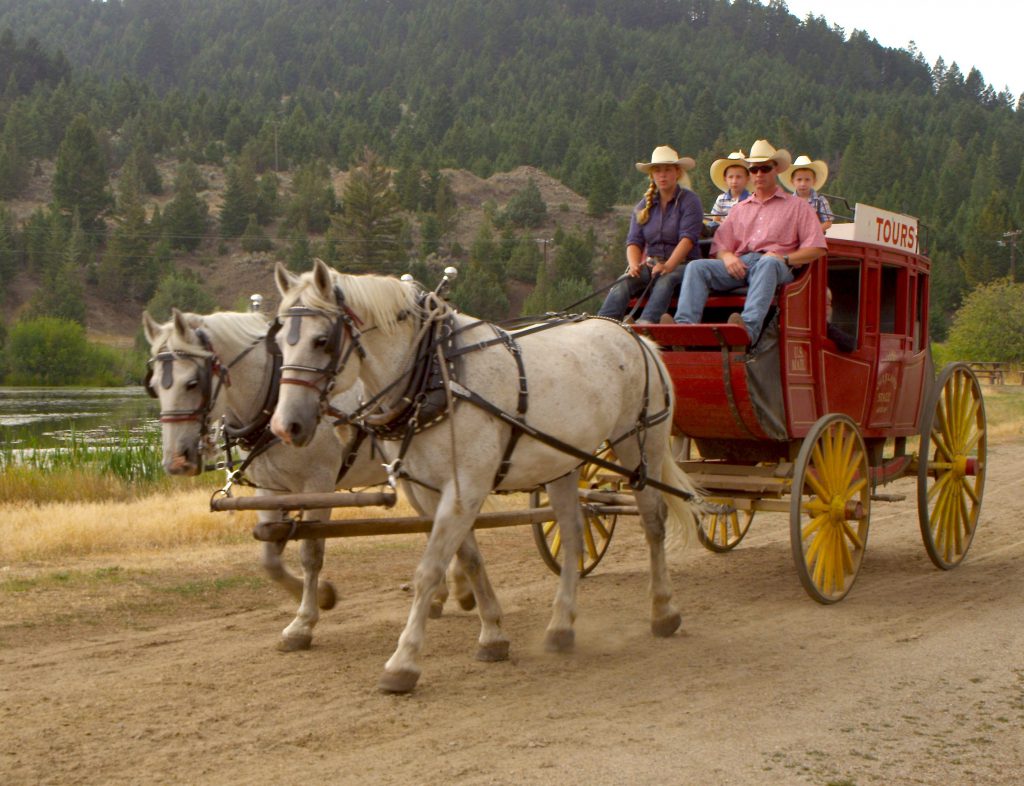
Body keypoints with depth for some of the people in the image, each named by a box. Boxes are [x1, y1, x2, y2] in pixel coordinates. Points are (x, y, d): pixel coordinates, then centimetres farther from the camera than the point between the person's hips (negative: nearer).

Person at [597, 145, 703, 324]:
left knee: (666, 280, -37)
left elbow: (688, 238, -12)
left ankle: (646, 322, -58)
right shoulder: (643, 206, 15)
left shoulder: (689, 201, 1)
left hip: (681, 264, -4)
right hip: (649, 263, 4)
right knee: (625, 282, -26)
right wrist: (634, 265, -15)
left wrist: (668, 265, -27)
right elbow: (634, 241, 7)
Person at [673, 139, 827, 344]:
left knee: (768, 263, -41)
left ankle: (749, 327, -61)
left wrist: (785, 259, -10)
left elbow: (816, 248, 7)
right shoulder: (739, 209, 30)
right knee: (696, 267, -21)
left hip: (777, 267, -4)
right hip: (740, 265, 4)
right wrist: (727, 256, -6)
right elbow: (719, 246, 20)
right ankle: (685, 325, -42)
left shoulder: (797, 206, 19)